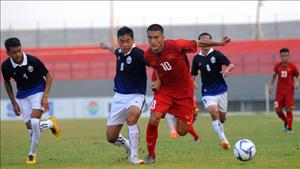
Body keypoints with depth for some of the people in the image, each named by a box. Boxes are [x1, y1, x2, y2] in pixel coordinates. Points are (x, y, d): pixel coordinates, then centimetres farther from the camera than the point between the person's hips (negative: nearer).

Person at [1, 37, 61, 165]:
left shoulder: (33, 60, -23)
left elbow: (48, 76, -10)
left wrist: (45, 96, -17)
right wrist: (14, 103, 4)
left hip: (38, 92, -4)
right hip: (22, 96, 4)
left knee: (34, 122, -22)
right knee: (30, 128, -4)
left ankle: (32, 154, -3)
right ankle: (51, 123, 28)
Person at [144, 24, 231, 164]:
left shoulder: (176, 46, -24)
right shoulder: (148, 56, -11)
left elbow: (198, 43, -10)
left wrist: (219, 43, -13)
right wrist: (158, 80, -4)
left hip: (184, 91, -2)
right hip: (164, 90, 2)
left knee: (181, 132, 0)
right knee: (153, 120, -22)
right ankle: (151, 154, 0)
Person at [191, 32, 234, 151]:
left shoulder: (216, 54, -5)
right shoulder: (197, 59, 3)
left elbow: (231, 65, -9)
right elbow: (193, 74, 13)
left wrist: (227, 70, -30)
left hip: (221, 90, 0)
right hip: (207, 92, 0)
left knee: (222, 117, 9)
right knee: (214, 113, -23)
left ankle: (222, 136, 38)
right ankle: (223, 140, -22)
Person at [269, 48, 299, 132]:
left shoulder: (292, 66, -6)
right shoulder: (277, 66, 1)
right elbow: (274, 75, 18)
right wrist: (271, 85, 13)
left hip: (289, 91, -3)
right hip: (279, 91, 3)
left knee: (288, 109, -9)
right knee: (278, 110, 0)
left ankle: (290, 128, 3)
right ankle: (285, 122, 28)